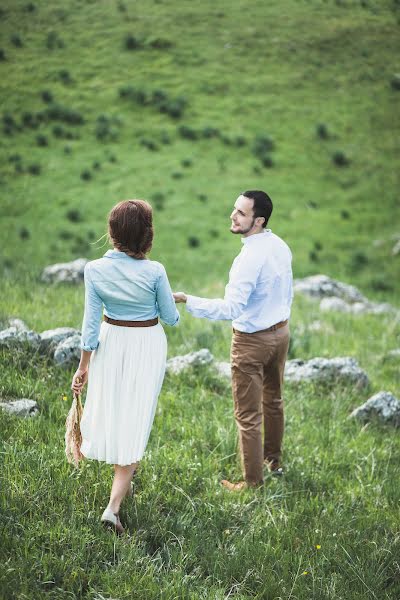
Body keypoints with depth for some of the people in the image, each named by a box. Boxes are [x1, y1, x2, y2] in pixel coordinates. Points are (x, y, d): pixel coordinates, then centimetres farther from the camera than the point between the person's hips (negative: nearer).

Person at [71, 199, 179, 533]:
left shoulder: (95, 270, -12)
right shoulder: (154, 271, -19)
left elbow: (91, 321, -7)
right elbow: (170, 318, -7)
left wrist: (84, 365, 2)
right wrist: (175, 304, 15)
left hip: (110, 344, 3)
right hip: (147, 345, -3)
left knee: (111, 410, 24)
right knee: (135, 417, 2)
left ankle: (126, 475, 47)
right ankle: (114, 505, -6)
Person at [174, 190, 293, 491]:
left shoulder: (250, 258, -29)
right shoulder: (281, 246, -2)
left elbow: (231, 309, -33)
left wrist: (187, 300, -31)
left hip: (253, 340, -9)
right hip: (281, 331, 9)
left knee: (249, 415, 3)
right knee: (273, 400, 25)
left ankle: (253, 480, 13)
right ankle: (274, 460, 42)